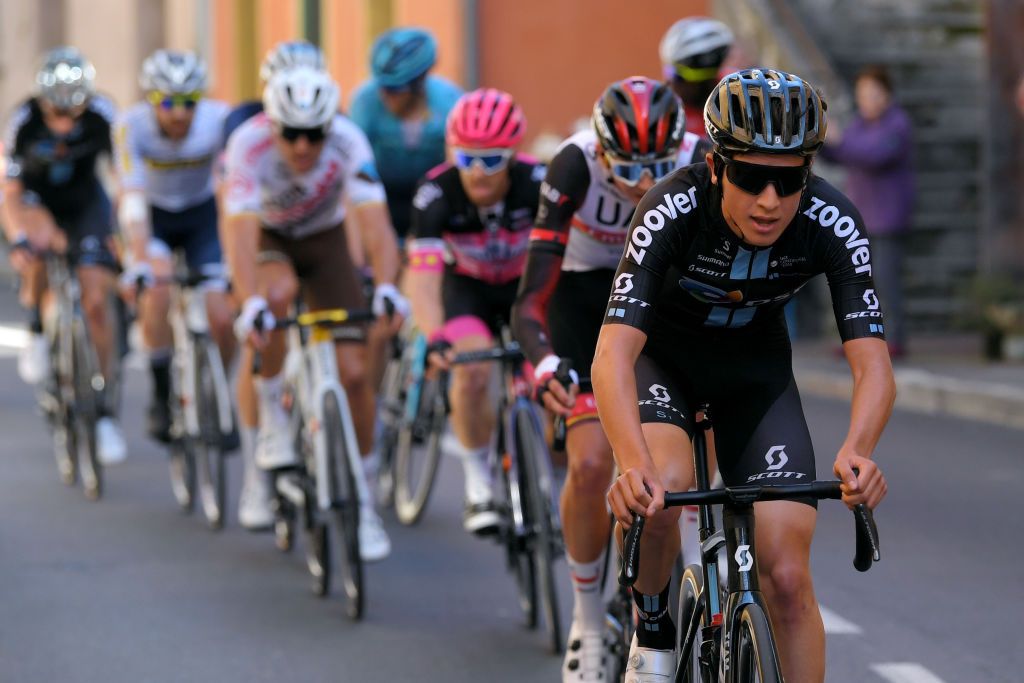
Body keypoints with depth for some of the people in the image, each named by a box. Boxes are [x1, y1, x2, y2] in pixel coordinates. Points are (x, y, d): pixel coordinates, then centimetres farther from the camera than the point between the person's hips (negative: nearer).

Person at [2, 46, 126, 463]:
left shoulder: (101, 116, -26)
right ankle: (37, 331, -9)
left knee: (96, 301, -12)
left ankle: (106, 411, -2)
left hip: (84, 201, 1)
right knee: (41, 237, -36)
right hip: (36, 199, -1)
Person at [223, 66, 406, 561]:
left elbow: (374, 222, -38)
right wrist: (250, 305, -55)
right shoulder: (248, 144, -33)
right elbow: (241, 232, -41)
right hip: (267, 238, -1)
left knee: (353, 371, -9)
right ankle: (272, 414, -16)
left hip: (324, 241, 1)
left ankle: (361, 499, 7)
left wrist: (386, 288, -55)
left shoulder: (348, 143, -30)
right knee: (278, 291, -37)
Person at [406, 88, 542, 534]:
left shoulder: (536, 183, -30)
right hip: (467, 284, 0)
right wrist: (435, 338, -54)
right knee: (471, 373, -26)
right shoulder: (437, 193, -30)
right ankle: (479, 485, -6)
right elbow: (423, 272, -38)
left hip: (525, 283, 1)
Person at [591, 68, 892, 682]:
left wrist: (857, 451, -53)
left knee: (788, 577, -10)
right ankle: (653, 628, -4)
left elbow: (873, 365, -32)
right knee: (661, 490, -32)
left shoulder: (832, 223, -28)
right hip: (662, 352, -2)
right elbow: (613, 354, -41)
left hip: (756, 367, 2)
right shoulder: (672, 211, -33)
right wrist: (634, 464, -59)